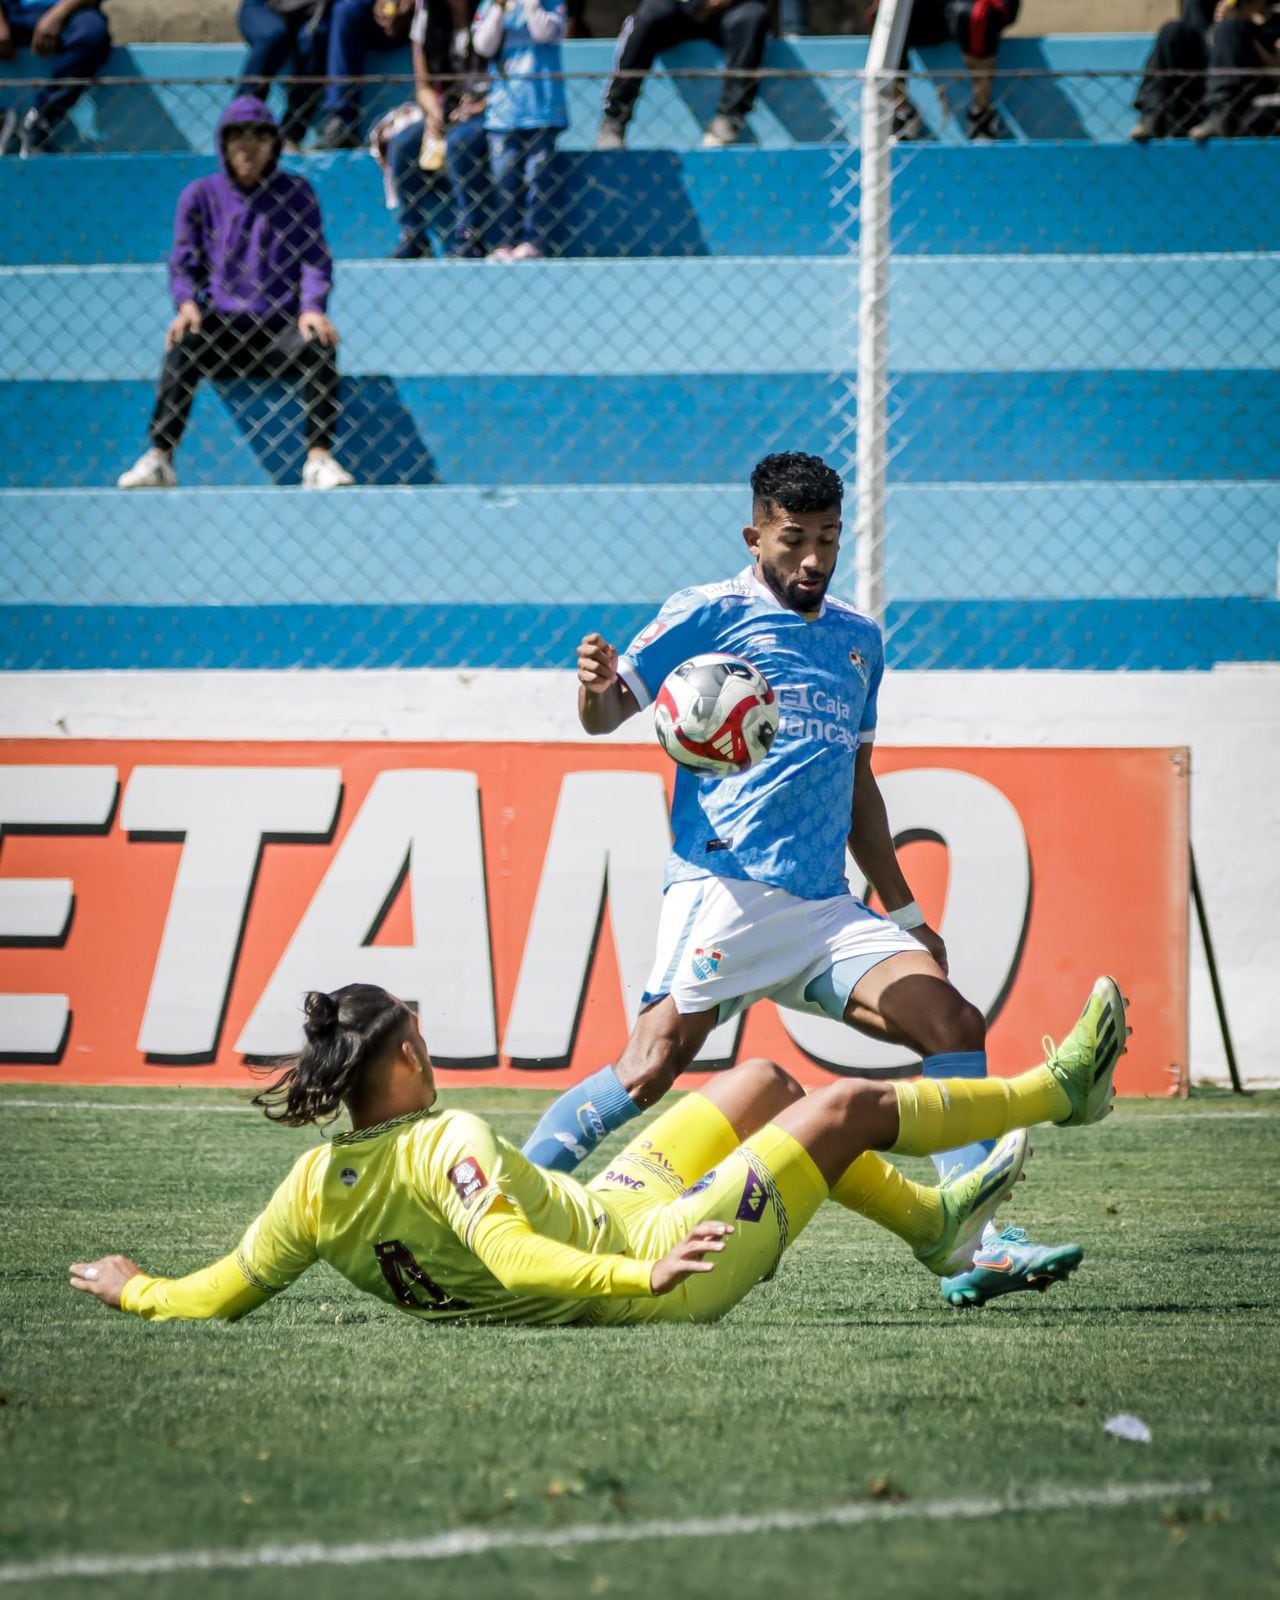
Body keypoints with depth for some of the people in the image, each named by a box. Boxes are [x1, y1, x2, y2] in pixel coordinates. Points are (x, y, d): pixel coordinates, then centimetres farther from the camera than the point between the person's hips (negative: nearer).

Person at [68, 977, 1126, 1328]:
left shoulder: (317, 1185, -10)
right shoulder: (446, 1145, -31)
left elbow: (209, 1297, -6)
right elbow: (509, 1255, -43)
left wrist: (133, 1289, 9)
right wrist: (635, 1279, -49)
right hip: (662, 1258, -9)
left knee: (765, 1082, 22)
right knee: (847, 1107, 8)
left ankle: (932, 1223, 40)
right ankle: (1058, 1089, 30)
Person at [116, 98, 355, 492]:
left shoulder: (296, 192, 9)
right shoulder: (200, 195, 10)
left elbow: (315, 259, 5)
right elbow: (185, 262, 8)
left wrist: (312, 307, -14)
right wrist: (188, 304, -13)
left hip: (282, 326, 0)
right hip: (222, 323, 0)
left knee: (318, 344, -32)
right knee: (183, 345, -31)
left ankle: (319, 459, -30)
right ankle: (159, 457, -32)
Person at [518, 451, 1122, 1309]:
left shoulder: (859, 641, 21)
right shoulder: (711, 613, 3)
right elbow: (609, 711, 0)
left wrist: (906, 912, 26)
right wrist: (596, 684, -25)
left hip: (824, 906, 6)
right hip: (724, 889, -6)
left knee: (955, 1024, -10)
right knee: (650, 1069, -18)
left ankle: (976, 1247, -12)